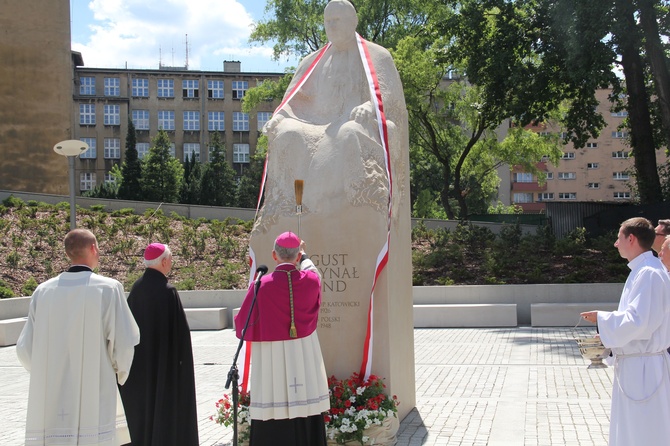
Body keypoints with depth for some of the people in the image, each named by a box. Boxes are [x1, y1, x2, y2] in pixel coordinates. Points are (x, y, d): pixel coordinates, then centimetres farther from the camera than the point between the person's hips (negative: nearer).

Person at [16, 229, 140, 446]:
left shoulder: (43, 291, 2)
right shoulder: (108, 288, -9)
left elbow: (25, 349, 4)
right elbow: (123, 344, -10)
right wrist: (120, 371, 11)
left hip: (49, 404, 4)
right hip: (93, 406, -4)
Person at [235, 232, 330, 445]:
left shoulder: (261, 286, -9)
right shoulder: (311, 280, -1)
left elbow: (242, 326, 0)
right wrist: (303, 254, 44)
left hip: (271, 361, -2)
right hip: (305, 359, 3)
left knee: (273, 428, 2)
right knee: (307, 423, 8)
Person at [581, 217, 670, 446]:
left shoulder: (649, 273, -20)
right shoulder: (642, 271, 12)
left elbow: (639, 322, -26)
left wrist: (601, 318, -14)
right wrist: (609, 329, 12)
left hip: (643, 369, -10)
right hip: (634, 366, 10)